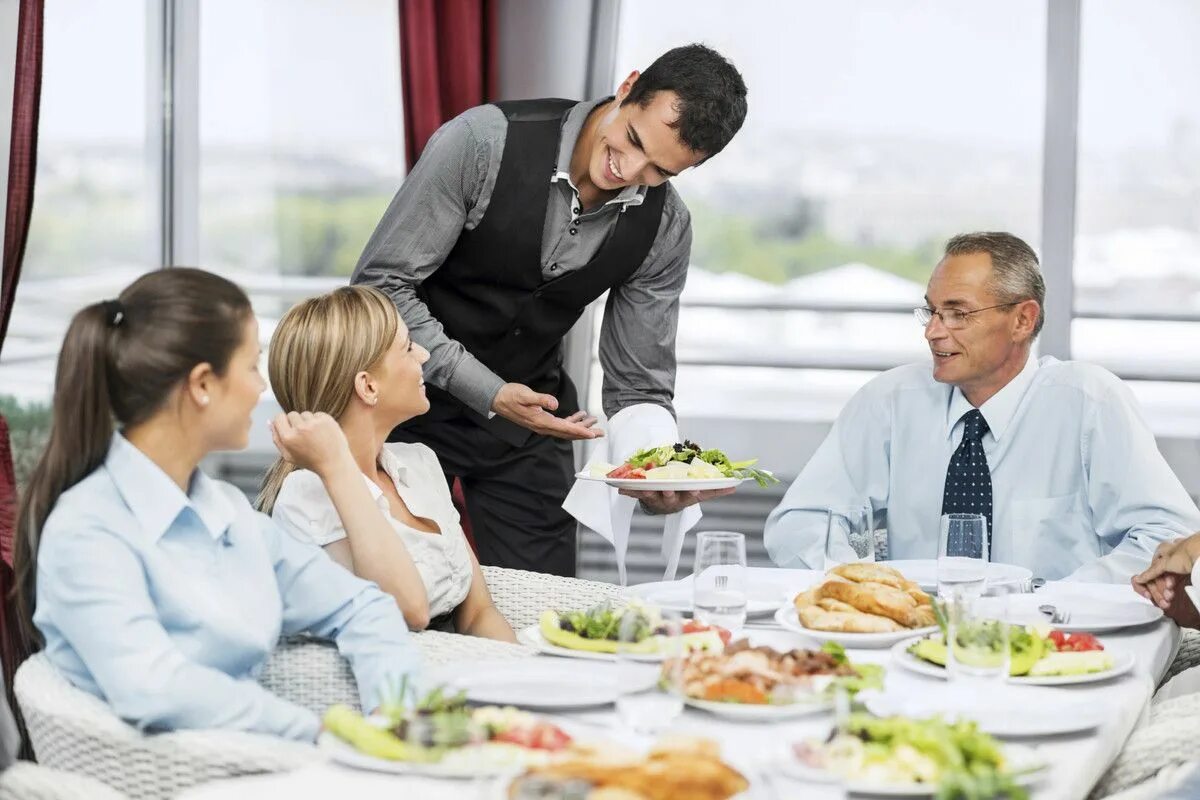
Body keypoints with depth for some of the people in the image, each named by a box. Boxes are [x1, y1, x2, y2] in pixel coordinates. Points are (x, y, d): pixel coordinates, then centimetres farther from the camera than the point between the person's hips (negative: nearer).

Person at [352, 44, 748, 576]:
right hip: (416, 393, -3)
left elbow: (639, 387, -6)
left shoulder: (665, 228, -13)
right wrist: (488, 394, -30)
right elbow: (380, 285, -22)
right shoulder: (483, 142, -26)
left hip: (528, 410, 3)